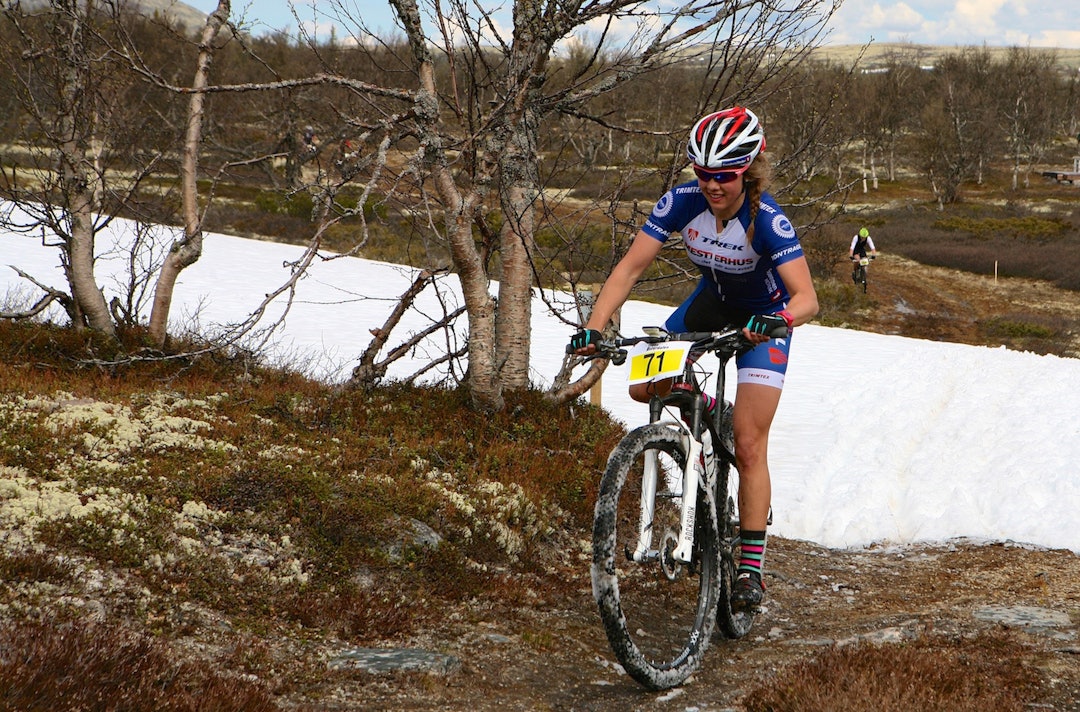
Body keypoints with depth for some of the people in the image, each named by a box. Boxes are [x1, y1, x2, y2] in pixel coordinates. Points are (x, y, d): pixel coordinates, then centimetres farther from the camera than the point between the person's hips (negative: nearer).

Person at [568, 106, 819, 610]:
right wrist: (593, 327, -36)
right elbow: (630, 268, -24)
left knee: (749, 445, -12)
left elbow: (806, 297, -40)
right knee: (644, 388, -11)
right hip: (711, 302, 5)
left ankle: (751, 568, -5)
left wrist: (779, 320, -61)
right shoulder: (681, 203, -23)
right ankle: (705, 411, 21)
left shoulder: (767, 220, -33)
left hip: (762, 316, -5)